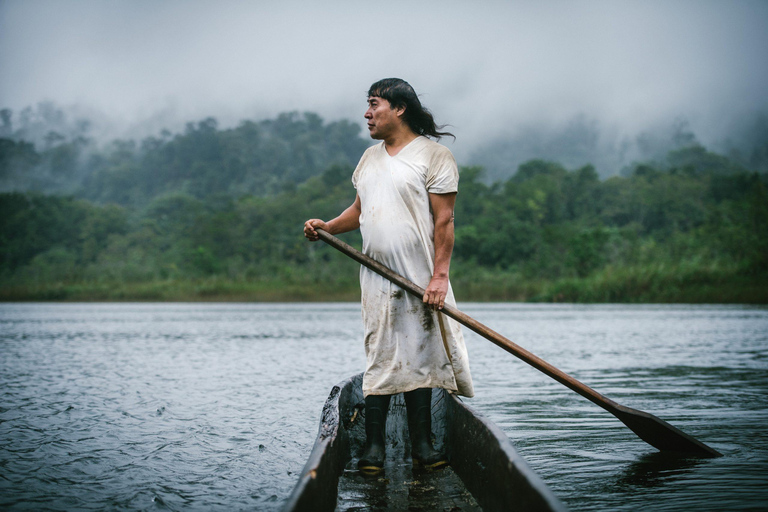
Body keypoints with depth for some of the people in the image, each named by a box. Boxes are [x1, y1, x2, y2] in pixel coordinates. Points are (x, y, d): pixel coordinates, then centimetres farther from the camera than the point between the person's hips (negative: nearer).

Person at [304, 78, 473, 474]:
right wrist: (327, 226, 4)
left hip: (420, 278, -5)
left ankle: (421, 445, 8)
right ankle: (374, 446, 5)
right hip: (376, 276, 5)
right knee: (379, 356, 2)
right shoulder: (370, 157, 17)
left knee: (418, 356, 0)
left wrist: (440, 275, -15)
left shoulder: (433, 155, -3)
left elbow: (444, 220, -8)